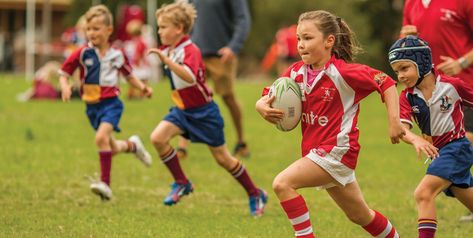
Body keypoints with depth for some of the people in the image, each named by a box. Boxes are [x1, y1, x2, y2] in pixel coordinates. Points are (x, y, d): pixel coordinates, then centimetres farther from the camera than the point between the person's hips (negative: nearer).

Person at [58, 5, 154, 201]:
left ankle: (105, 183, -25)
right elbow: (64, 73, -2)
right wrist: (65, 86, -23)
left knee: (101, 137, -26)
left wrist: (142, 87, 0)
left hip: (111, 103, -3)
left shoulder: (117, 55, -2)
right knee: (111, 148, 14)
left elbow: (128, 75, 14)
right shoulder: (82, 54, -6)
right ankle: (132, 145, 49)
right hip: (92, 106, 3)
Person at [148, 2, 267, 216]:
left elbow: (190, 77, -44)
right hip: (182, 110, 7)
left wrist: (166, 60, -50)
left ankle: (255, 194, 20)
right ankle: (181, 183, -1)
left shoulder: (190, 51, -23)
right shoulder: (167, 51, 1)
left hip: (203, 112, -7)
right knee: (158, 137, -16)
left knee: (222, 158, 2)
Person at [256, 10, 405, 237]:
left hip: (337, 150, -7)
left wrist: (394, 122, -21)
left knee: (282, 183, -23)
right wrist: (262, 106, -20)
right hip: (316, 149, 7)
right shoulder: (297, 72, 2)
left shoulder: (343, 72, -17)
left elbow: (386, 83, -14)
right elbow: (269, 98, 4)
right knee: (360, 215, 21)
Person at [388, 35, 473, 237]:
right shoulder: (407, 98, -4)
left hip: (456, 147, -7)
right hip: (437, 151, 7)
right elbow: (402, 127, -19)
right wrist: (415, 140, -42)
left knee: (423, 193, -22)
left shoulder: (452, 86, -15)